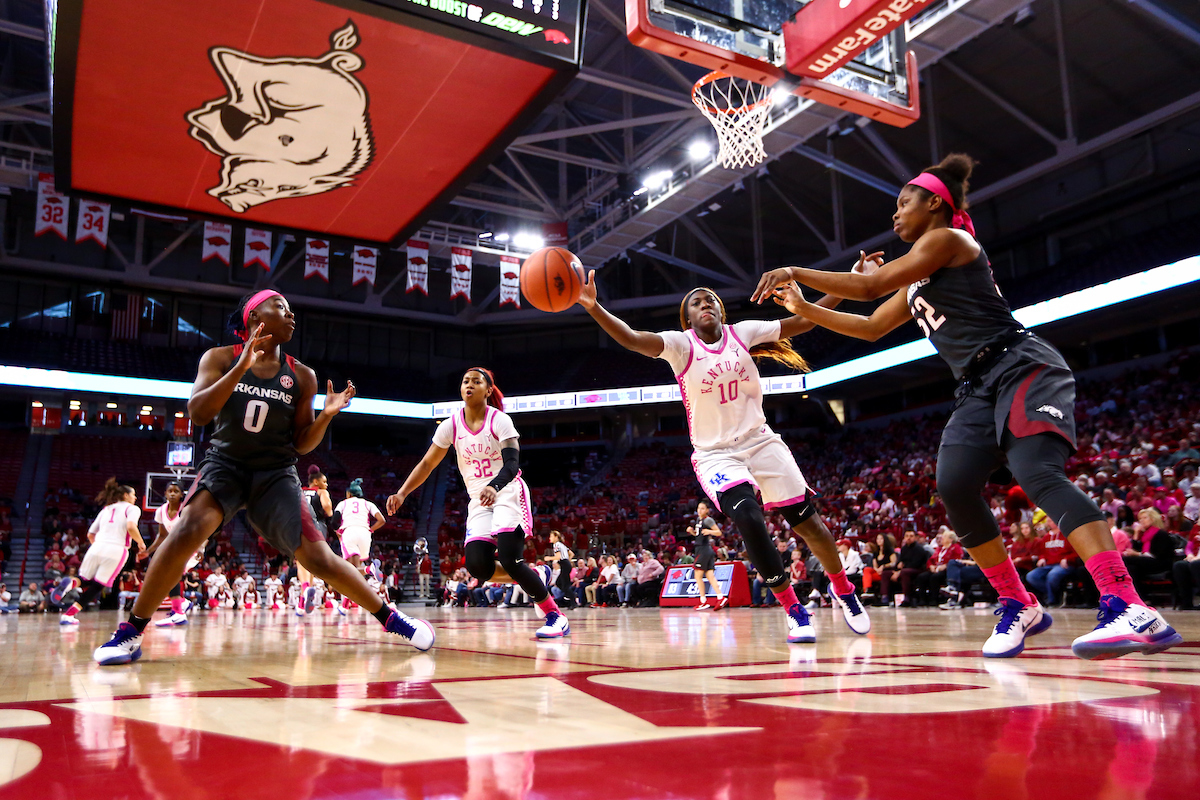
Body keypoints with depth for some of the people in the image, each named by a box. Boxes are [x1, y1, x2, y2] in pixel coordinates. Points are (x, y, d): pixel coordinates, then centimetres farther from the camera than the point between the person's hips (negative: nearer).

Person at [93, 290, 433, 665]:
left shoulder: (301, 376, 1)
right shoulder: (221, 358, -2)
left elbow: (301, 443, 5)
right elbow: (197, 413, -15)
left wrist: (326, 416, -15)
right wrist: (242, 367, -24)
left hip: (275, 473, 1)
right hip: (225, 463, -1)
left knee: (317, 556, -8)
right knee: (189, 528, -28)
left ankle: (390, 618, 7)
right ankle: (131, 632, -14)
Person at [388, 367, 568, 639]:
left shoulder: (500, 421, -10)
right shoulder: (451, 425, 1)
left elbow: (512, 463, -22)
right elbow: (427, 464, 8)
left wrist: (494, 487, -42)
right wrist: (401, 493, -3)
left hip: (508, 493, -4)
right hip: (479, 501, 4)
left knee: (510, 559, -23)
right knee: (478, 567, -14)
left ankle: (555, 616, -7)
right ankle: (535, 580, 13)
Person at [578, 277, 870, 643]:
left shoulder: (743, 333, -1)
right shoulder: (680, 344, -10)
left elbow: (802, 322, 2)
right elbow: (632, 339, -28)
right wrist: (594, 308, -44)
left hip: (761, 442, 3)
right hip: (715, 454, -3)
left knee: (807, 521, 3)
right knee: (750, 520, -26)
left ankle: (844, 592, 31)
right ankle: (793, 611, -6)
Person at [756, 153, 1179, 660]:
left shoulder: (948, 238, -1)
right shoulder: (918, 282, 26)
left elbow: (870, 286, -9)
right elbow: (871, 327, 33)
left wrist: (796, 272, 0)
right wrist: (804, 308, 29)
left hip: (1022, 369, -8)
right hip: (978, 390, 8)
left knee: (1038, 474, -29)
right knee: (954, 489, -11)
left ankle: (1130, 610, -36)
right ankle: (1019, 607, 0)